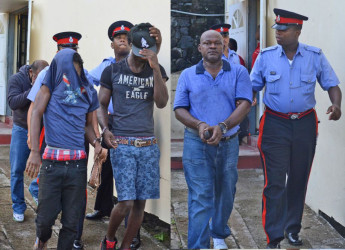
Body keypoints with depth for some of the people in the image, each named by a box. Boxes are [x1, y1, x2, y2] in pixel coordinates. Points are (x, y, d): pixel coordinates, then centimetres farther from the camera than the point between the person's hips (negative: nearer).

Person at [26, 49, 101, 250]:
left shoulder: (89, 91, 13)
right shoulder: (54, 81, 4)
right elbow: (36, 113, -1)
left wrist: (96, 142, -2)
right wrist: (34, 151, -11)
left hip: (78, 163, 3)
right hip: (52, 161, -3)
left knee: (71, 222, 3)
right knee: (45, 218, 1)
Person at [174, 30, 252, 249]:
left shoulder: (239, 72, 3)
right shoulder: (188, 75, 5)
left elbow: (245, 104, -8)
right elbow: (179, 109, 2)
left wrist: (222, 127, -23)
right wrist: (199, 125, -18)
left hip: (229, 143, 2)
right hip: (197, 143, -2)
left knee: (225, 194, 15)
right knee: (200, 198, -7)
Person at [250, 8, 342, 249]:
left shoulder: (315, 56, -2)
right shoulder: (266, 56, -2)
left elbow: (332, 85, 3)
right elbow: (253, 86, 3)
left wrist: (336, 104, -17)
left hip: (305, 124, 1)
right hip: (275, 124, -1)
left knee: (298, 179, 12)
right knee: (275, 181, -6)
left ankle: (293, 228, 29)